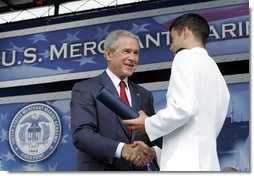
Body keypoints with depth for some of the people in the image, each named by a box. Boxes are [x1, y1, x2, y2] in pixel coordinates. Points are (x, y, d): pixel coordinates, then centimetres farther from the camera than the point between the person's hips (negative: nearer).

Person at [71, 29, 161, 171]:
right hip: (98, 169, -5)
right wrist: (122, 149, -27)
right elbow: (81, 134, -14)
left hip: (138, 169, 5)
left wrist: (152, 151, -13)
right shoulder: (85, 90, -2)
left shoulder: (144, 95, 14)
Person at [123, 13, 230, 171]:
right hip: (208, 165, 9)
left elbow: (183, 108, -15)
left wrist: (148, 125, 0)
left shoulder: (186, 56, 1)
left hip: (184, 165, -9)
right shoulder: (219, 78, 26)